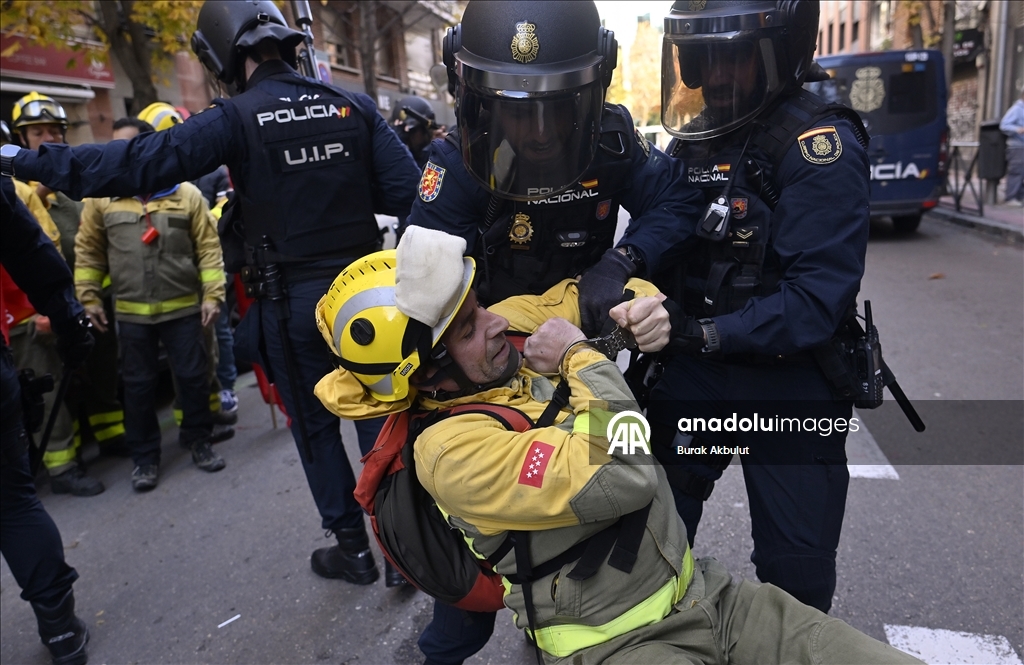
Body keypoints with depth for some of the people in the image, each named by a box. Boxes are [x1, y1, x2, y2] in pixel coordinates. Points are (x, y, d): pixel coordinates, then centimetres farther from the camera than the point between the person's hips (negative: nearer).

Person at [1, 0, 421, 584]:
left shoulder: (238, 119, -10)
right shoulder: (354, 106, 0)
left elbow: (140, 162, -14)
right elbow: (406, 190, -6)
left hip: (294, 301, -3)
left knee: (317, 427, 14)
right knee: (378, 414, 13)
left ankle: (353, 548, 25)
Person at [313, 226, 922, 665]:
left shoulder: (515, 330, -2)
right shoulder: (450, 449, -22)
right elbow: (625, 476, -31)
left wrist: (645, 306, -9)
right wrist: (582, 358, -17)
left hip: (707, 590, 6)